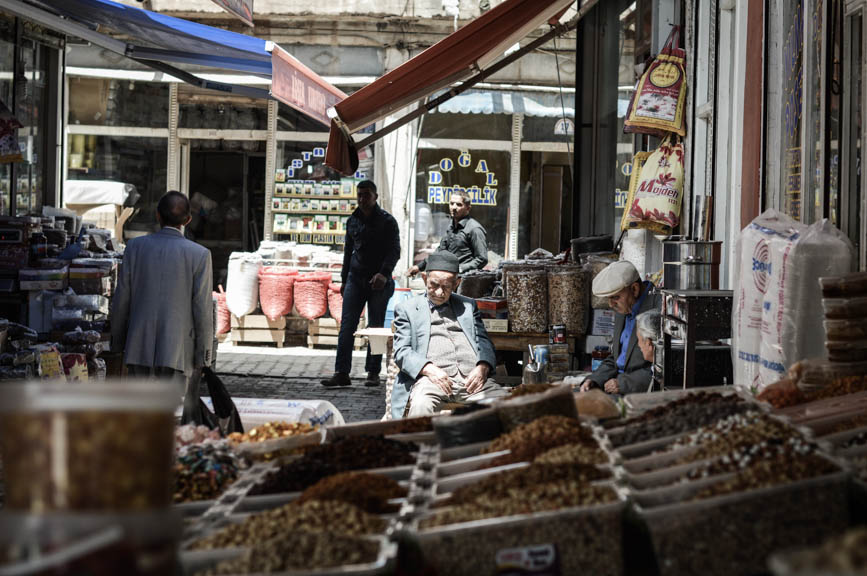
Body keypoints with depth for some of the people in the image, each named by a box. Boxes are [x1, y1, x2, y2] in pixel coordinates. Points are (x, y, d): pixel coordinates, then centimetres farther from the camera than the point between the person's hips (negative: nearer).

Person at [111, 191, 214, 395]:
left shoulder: (136, 247, 0)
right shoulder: (199, 255, -7)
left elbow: (121, 299, 3)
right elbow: (203, 308, -7)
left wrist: (117, 343, 15)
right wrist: (203, 355, 1)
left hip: (139, 348, 2)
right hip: (176, 349, -2)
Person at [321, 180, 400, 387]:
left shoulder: (387, 221, -2)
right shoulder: (353, 221, 13)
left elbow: (394, 250, -8)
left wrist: (384, 273, -23)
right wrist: (344, 279, 19)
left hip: (378, 282, -4)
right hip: (356, 278, 4)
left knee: (376, 328, 1)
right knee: (346, 325, -6)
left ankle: (373, 373, 8)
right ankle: (341, 373, -10)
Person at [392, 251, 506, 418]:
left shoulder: (468, 306, 27)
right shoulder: (406, 309, 17)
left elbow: (484, 342, 18)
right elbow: (401, 351, 6)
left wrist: (483, 368, -5)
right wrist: (429, 369, -14)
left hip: (471, 378, 3)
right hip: (433, 379, -3)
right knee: (422, 405, -38)